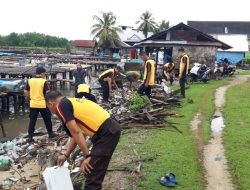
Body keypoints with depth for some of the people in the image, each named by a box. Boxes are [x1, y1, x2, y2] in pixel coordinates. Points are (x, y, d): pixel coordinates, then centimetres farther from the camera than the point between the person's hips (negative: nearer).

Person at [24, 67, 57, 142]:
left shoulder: (30, 81, 2)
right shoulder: (44, 81, -11)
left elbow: (26, 92, 6)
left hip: (33, 104, 4)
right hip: (43, 104, -4)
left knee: (32, 121, 8)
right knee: (47, 120, 13)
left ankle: (30, 137, 9)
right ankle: (50, 133, 25)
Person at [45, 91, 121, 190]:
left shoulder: (61, 106, -4)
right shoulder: (72, 102, 22)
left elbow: (76, 133, -12)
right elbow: (75, 134, 27)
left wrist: (88, 156, -9)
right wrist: (65, 155, 30)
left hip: (106, 133, -10)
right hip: (112, 128, 10)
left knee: (92, 173, -3)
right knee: (96, 170, 24)